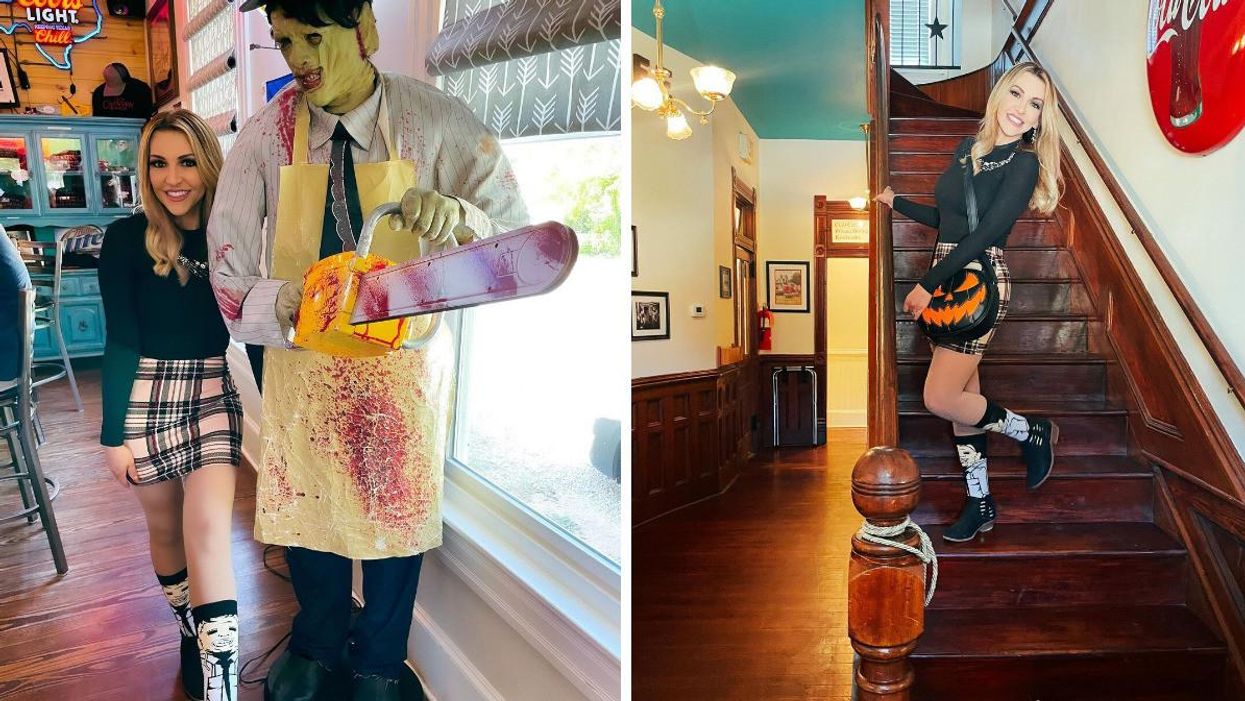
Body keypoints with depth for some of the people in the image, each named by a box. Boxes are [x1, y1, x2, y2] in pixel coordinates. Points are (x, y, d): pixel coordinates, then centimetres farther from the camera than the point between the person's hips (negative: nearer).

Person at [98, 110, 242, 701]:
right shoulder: (127, 238, -6)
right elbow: (121, 340, -5)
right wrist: (113, 432, -5)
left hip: (217, 391, 0)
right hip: (146, 396, 0)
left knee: (208, 525, -11)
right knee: (166, 526, 12)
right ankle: (191, 636, 35)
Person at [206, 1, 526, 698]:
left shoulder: (438, 122, -14)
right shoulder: (269, 132, -9)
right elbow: (231, 275, -8)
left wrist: (461, 217, -36)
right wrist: (287, 303, -28)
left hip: (406, 361, -1)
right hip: (300, 361, 2)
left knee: (399, 508, 15)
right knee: (306, 504, 19)